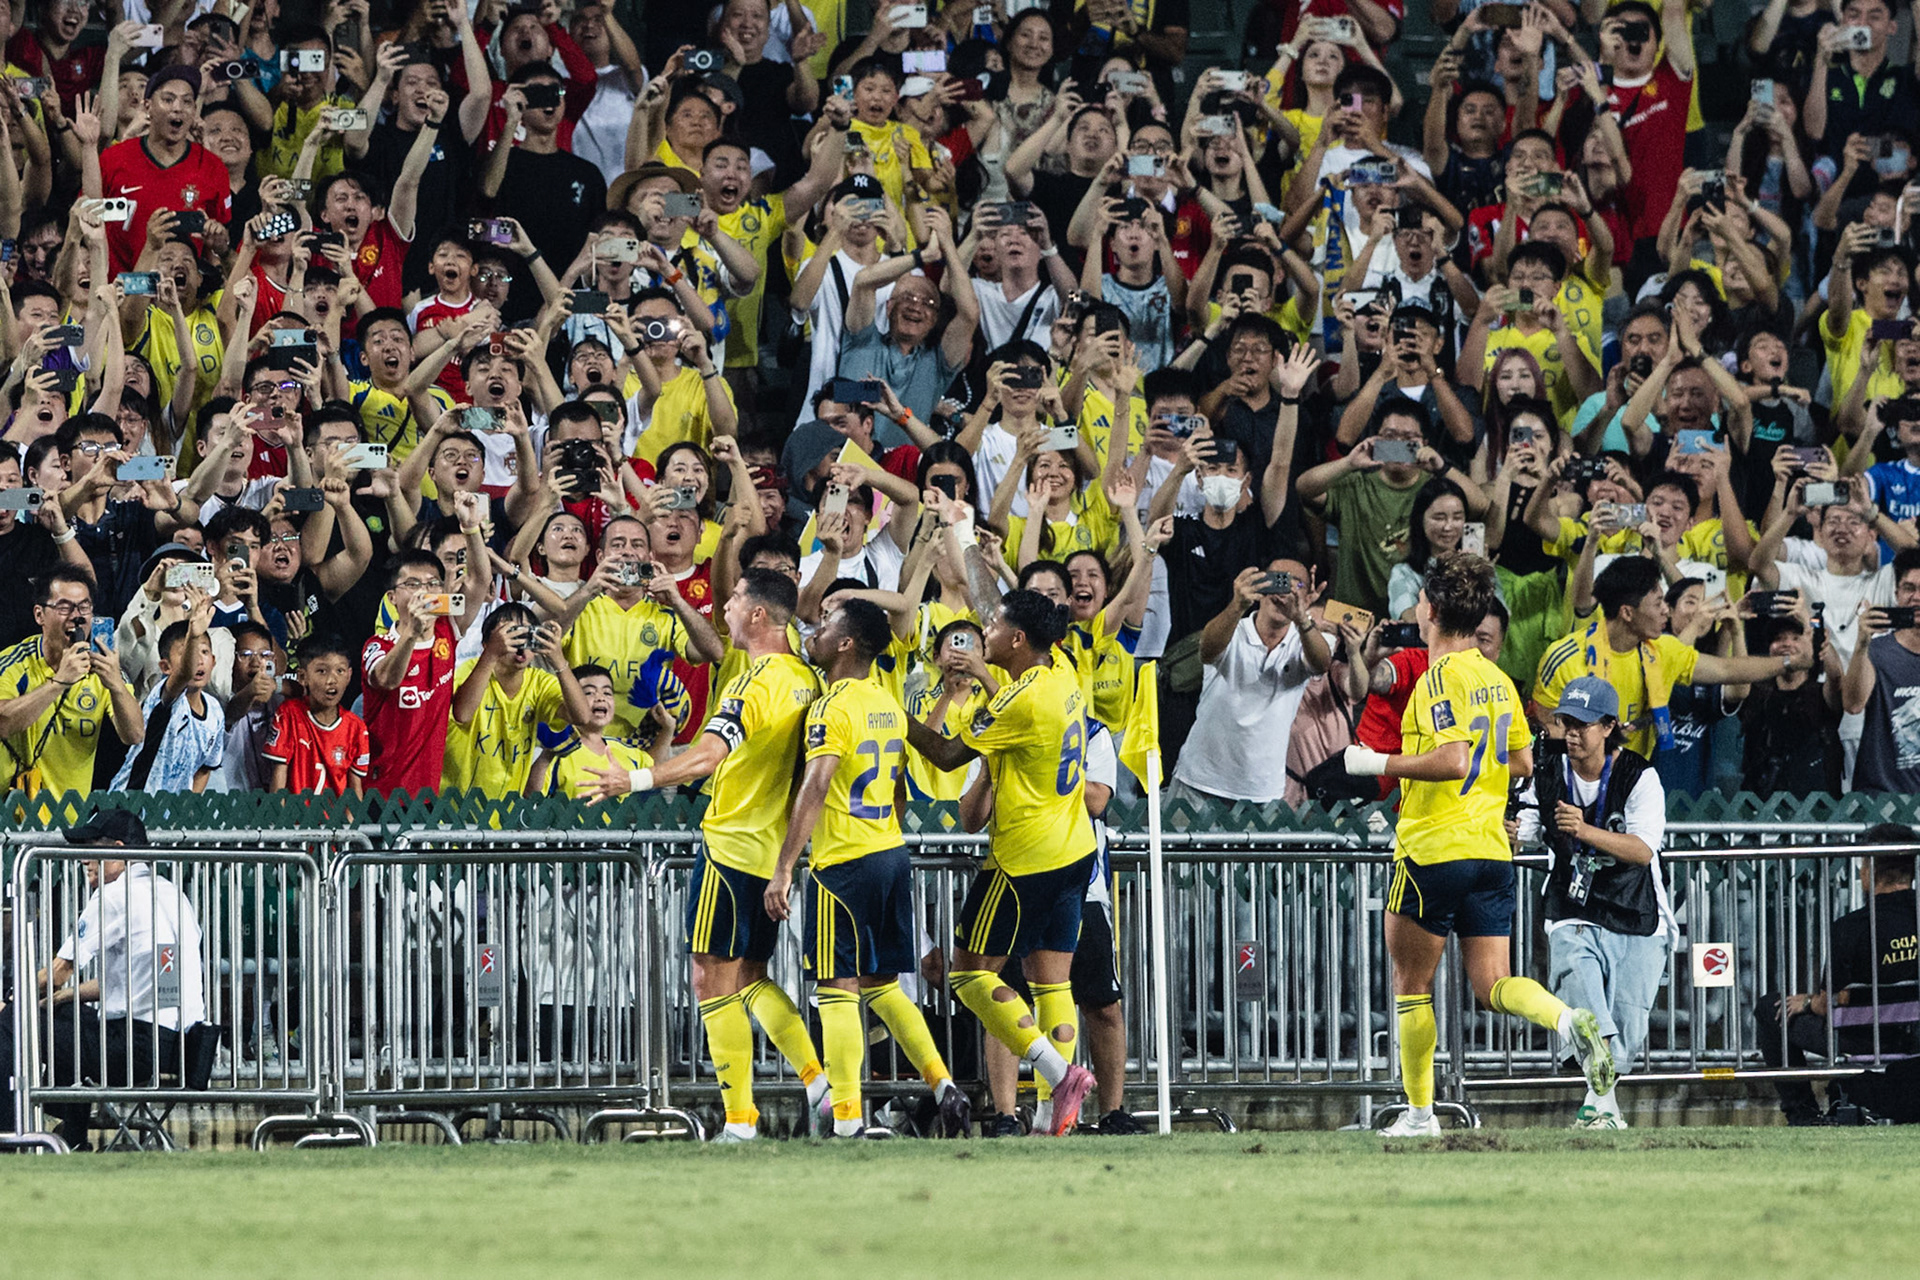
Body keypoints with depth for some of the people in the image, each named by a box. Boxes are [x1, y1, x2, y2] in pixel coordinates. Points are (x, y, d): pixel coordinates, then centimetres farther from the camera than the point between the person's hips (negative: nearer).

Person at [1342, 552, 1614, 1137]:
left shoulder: (1440, 678, -14)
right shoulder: (1497, 678, 11)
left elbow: (1454, 761, -24)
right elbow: (1522, 763, 17)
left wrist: (1377, 764, -15)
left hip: (1433, 848, -7)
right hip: (1492, 848, 7)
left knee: (1411, 984, 8)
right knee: (1494, 985, 5)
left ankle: (1419, 1111, 11)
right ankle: (1569, 1021, -24)